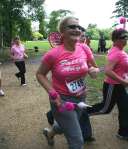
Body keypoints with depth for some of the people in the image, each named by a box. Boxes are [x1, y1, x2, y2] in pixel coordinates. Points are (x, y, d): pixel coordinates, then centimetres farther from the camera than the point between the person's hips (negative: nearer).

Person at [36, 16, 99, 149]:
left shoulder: (85, 49, -9)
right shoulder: (53, 54, -21)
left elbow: (95, 68, 8)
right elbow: (40, 74, -7)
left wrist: (94, 70, -16)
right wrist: (52, 92, -19)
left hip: (80, 98, 6)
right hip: (61, 99, -5)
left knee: (65, 126, 31)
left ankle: (49, 133, 64)